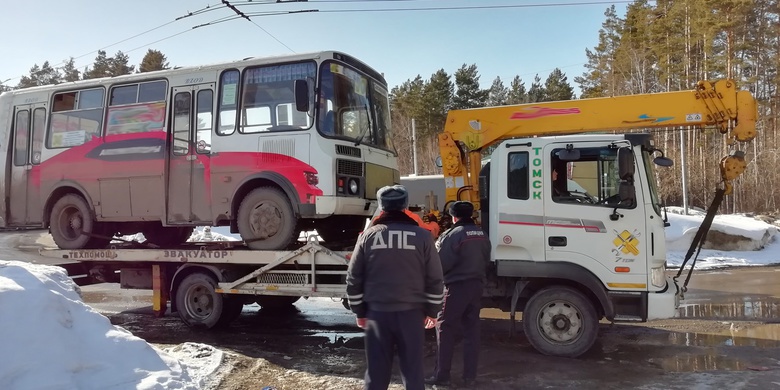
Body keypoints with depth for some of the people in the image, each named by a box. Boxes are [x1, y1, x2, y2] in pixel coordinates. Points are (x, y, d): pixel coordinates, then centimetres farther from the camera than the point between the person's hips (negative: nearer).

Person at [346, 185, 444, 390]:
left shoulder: (368, 235, 1)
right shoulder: (422, 235, -1)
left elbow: (354, 278, 3)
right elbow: (435, 278, 0)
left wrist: (360, 312, 12)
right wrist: (432, 311, 11)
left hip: (377, 312, 1)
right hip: (411, 312, -1)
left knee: (376, 370, 9)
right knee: (413, 369, 9)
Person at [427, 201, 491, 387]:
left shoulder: (453, 234, -14)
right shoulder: (482, 235, 9)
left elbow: (440, 264, -15)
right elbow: (486, 262, 15)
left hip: (456, 287, -7)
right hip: (476, 286, 7)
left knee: (445, 330, 1)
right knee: (472, 331, 10)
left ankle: (441, 376, 4)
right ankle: (470, 376, 13)